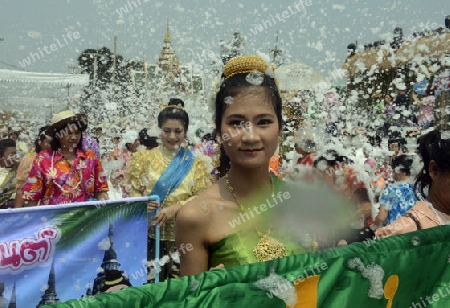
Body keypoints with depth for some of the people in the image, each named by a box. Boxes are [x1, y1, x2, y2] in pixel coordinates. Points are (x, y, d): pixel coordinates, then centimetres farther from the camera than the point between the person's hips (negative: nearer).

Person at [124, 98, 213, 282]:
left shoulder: (196, 163, 4)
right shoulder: (145, 158, 6)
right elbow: (133, 191, 5)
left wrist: (177, 207, -16)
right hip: (151, 231, 1)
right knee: (149, 279, 4)